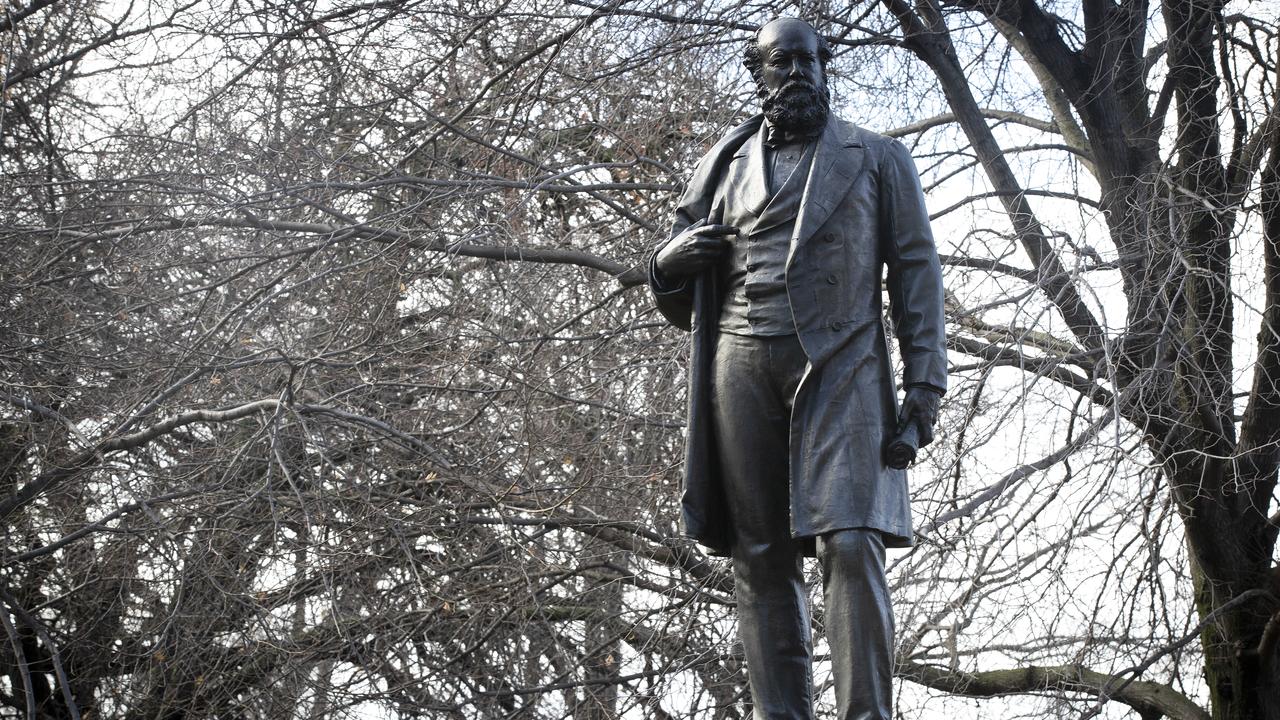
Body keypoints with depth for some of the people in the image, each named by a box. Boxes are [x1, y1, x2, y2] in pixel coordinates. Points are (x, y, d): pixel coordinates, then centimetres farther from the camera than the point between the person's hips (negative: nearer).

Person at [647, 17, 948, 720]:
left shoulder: (876, 158, 16)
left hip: (839, 362, -2)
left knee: (850, 543, -16)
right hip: (743, 364, 3)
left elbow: (915, 268, 9)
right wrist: (673, 259, -2)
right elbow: (675, 293, 24)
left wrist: (924, 379, -3)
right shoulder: (723, 166, 21)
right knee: (760, 557, -2)